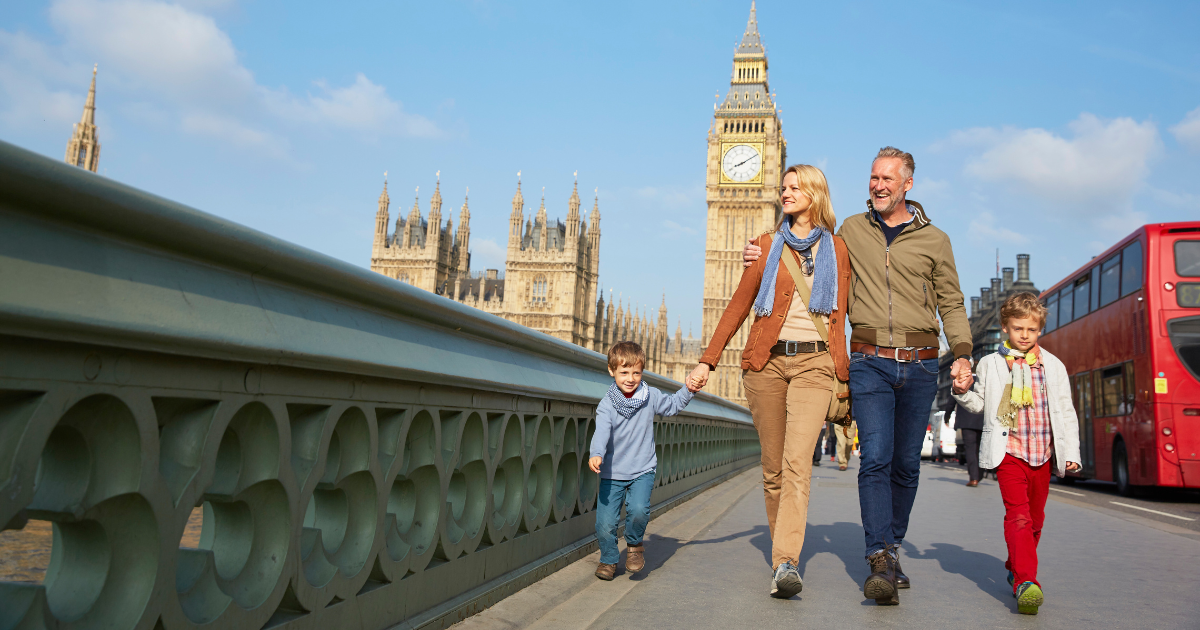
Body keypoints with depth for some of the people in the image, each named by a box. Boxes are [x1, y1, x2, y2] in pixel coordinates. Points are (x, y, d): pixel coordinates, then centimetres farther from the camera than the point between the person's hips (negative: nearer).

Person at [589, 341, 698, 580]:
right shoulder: (606, 404, -9)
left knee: (638, 509, -23)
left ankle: (634, 544, 8)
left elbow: (673, 405, 20)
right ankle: (608, 559, 25)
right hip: (612, 473, -1)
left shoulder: (651, 396, 2)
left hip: (642, 470, 1)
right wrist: (596, 454, -41)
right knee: (605, 524, -4)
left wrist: (688, 390, 5)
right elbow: (602, 431, -23)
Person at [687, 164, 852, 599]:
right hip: (766, 361, 2)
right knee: (773, 468, 5)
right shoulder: (767, 245, 11)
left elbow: (843, 313, 9)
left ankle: (785, 564, -20)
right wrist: (708, 360, 6)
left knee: (797, 461, -17)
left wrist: (845, 371, 3)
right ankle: (783, 555, 20)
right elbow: (738, 306, 10)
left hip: (814, 363, -1)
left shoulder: (836, 249, 10)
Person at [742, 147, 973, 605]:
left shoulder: (934, 240, 8)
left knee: (906, 464, 7)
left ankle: (893, 546, 23)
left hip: (919, 365, 1)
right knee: (875, 459, -13)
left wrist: (962, 353, -2)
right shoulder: (851, 231, 10)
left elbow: (951, 304, 12)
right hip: (870, 362, -1)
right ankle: (881, 562, -16)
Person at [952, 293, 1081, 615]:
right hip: (1008, 452, -3)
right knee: (1018, 515, -16)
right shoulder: (990, 364, 6)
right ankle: (1026, 582, -23)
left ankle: (1016, 566, 34)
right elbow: (981, 404, 14)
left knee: (1035, 517, 14)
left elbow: (1065, 412, 9)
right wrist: (963, 392, -6)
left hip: (1043, 454, 3)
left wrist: (1071, 452, 4)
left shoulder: (1053, 366, 9)